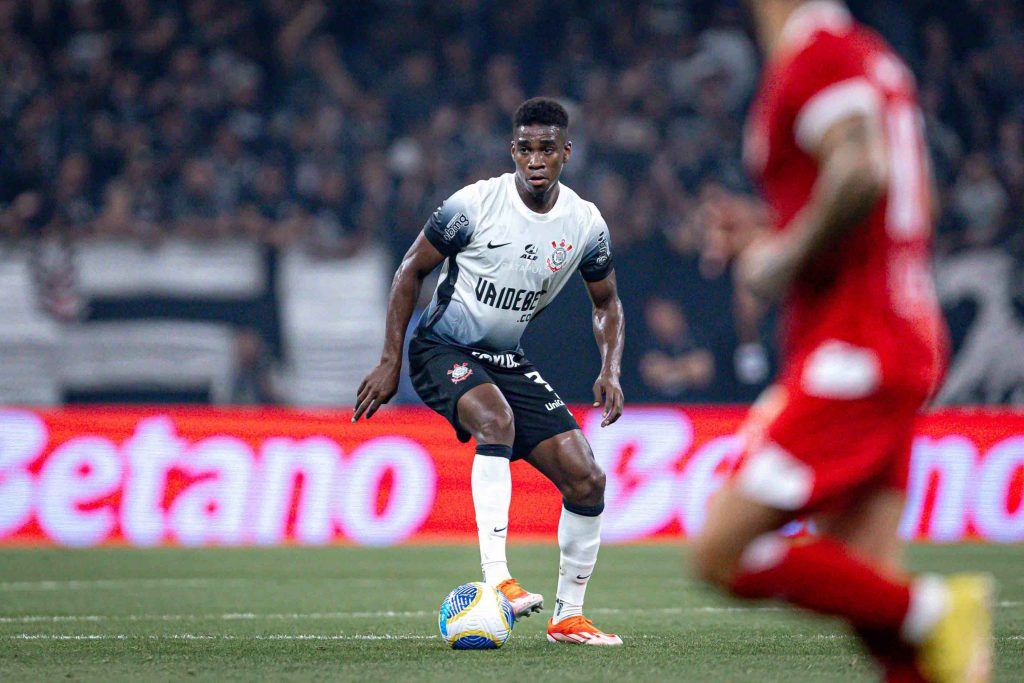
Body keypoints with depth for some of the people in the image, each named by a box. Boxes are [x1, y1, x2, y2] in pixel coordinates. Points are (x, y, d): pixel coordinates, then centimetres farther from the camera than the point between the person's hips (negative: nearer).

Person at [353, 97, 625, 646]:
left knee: (586, 479, -6)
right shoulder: (474, 204, -17)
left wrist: (610, 370, -6)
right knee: (496, 417, -37)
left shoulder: (586, 224, -5)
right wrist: (390, 362, -9)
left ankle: (568, 617, 10)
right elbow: (411, 270, -5)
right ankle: (495, 578, -42)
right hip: (441, 348, -5)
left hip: (506, 359, 5)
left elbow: (606, 303, 11)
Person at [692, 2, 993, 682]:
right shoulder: (876, 59, 18)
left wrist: (785, 257, -13)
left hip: (851, 347, -10)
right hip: (909, 343, 10)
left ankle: (933, 611, -13)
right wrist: (773, 237, 20)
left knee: (723, 554, -9)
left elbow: (863, 172, -27)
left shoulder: (815, 56, -10)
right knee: (862, 576, 5)